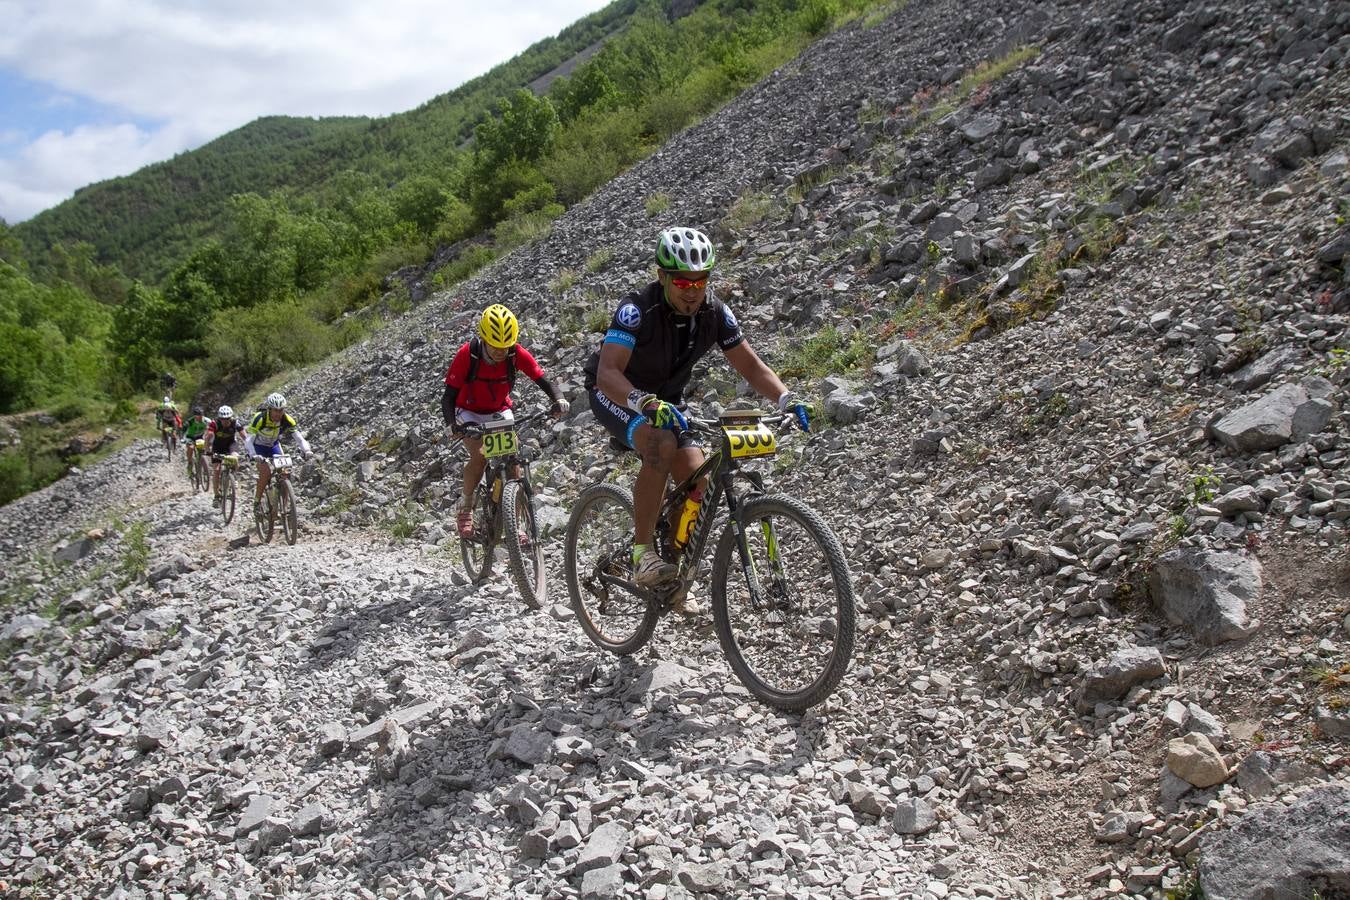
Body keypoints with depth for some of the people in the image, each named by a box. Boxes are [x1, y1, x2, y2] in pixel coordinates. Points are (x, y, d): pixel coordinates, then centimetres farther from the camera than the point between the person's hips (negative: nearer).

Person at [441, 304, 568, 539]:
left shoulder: (517, 353, -22)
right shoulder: (467, 354, -28)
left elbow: (543, 380, -19)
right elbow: (448, 396, -26)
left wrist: (559, 399, -40)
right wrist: (452, 425, -44)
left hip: (500, 412, 2)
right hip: (469, 413, -2)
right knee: (479, 457, -25)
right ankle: (464, 507, 0)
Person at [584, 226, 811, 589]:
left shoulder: (715, 312, -15)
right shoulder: (637, 309, -30)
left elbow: (750, 365, -9)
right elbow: (608, 372, -40)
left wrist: (787, 399, -26)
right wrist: (647, 403, -58)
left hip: (666, 398, 5)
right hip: (615, 395, -5)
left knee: (695, 479, -15)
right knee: (662, 444, -36)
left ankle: (678, 576, 7)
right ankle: (642, 552, -24)